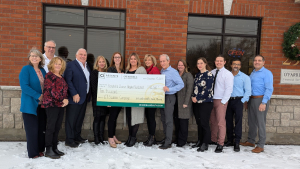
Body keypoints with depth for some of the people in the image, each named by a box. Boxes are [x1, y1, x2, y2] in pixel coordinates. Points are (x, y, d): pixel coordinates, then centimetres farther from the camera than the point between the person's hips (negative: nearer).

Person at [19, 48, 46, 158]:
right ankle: (33, 153, 13)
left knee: (41, 128, 9)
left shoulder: (42, 71, 12)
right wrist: (38, 96, -18)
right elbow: (24, 86, -15)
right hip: (30, 104, -5)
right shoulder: (26, 69, -6)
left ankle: (40, 150, 21)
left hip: (42, 104, 5)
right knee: (32, 129, 1)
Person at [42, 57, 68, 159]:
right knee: (51, 127, -2)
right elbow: (51, 91, -15)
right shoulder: (49, 75, -6)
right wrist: (62, 100, -11)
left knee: (57, 127, 10)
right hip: (52, 104, -7)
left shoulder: (61, 77, 17)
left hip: (61, 105, 7)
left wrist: (66, 99, -2)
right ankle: (48, 150, 7)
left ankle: (54, 148, 20)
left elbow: (65, 90, 17)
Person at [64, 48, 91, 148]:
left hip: (84, 97, 7)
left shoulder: (87, 66, 14)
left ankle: (77, 136, 30)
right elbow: (68, 81, -14)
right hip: (75, 97, -7)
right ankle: (69, 140, 13)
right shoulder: (71, 65, -8)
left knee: (80, 118, 17)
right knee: (71, 119, 2)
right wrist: (74, 94, -18)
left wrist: (88, 95, 7)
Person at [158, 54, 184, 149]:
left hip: (169, 97, -8)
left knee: (168, 120, -4)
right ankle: (165, 138, 28)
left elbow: (181, 84, -16)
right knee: (163, 119, 15)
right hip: (162, 97, 8)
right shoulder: (161, 71, 12)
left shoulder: (173, 72, -11)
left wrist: (169, 89, -22)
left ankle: (168, 142, 2)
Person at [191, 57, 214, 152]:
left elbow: (207, 89, -14)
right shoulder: (197, 75, 16)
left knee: (204, 123, -3)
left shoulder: (209, 74, -7)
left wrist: (197, 98, -11)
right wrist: (193, 96, 0)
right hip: (197, 102, 7)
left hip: (206, 102, -7)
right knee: (199, 123, 12)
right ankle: (200, 141, 24)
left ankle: (205, 144, 7)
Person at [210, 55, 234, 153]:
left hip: (221, 101, -5)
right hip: (211, 100, 5)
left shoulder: (227, 74, -4)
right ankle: (213, 140, 25)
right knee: (213, 122, 12)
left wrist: (223, 101, -13)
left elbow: (229, 89, -9)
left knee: (221, 122, -5)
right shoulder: (211, 73, 11)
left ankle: (220, 144, 3)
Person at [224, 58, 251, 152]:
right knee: (228, 121, 7)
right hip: (228, 101, 3)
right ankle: (230, 140, 19)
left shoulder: (244, 77, 4)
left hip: (238, 101, -2)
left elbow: (248, 91, 0)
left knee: (238, 121, -5)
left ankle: (237, 143, 2)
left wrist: (243, 101, -8)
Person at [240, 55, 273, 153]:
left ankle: (260, 146, 6)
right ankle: (251, 141, 27)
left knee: (260, 123, -3)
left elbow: (269, 89, -14)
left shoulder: (267, 73, -7)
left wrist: (264, 102, -21)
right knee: (251, 121, 14)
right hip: (251, 99, 7)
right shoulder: (252, 73, 17)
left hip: (261, 99, -7)